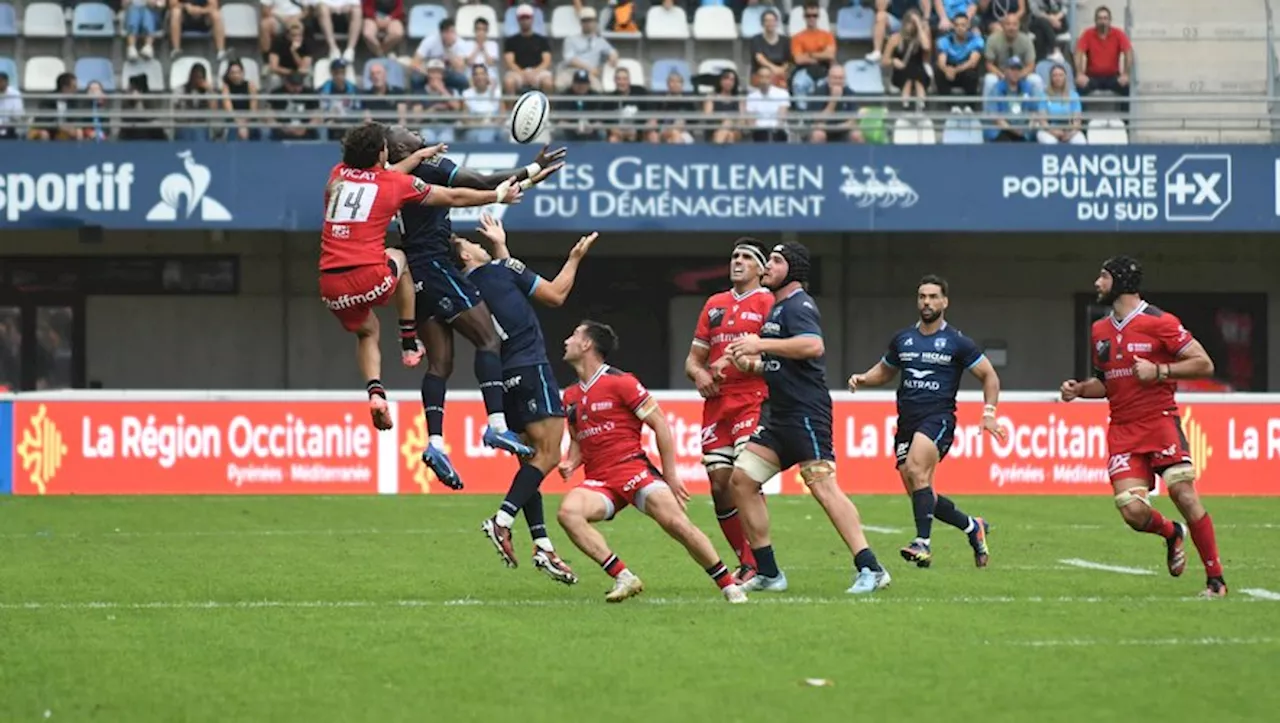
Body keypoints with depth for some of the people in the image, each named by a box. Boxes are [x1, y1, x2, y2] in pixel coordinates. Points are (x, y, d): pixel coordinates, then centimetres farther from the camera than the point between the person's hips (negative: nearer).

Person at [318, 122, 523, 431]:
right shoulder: (397, 184, 4)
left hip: (330, 286, 3)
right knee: (397, 257, 33)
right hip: (370, 279, -3)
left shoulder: (338, 174, 12)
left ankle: (375, 391, 6)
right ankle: (409, 342, 33)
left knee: (367, 332, 31)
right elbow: (454, 197, 17)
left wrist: (417, 157, 48)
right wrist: (497, 196, 33)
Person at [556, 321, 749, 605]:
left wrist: (670, 475, -3)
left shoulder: (620, 383, -3)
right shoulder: (570, 396, 16)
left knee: (675, 522, -21)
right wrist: (570, 464, 6)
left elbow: (660, 424, -2)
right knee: (568, 512, -27)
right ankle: (624, 578, -25)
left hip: (632, 469, -5)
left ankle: (730, 587, -5)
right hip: (598, 481, 5)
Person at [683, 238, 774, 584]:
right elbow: (693, 358, 23)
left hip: (753, 400, -6)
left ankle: (754, 565, -16)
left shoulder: (768, 303, 1)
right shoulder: (715, 305, 20)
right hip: (716, 403, 6)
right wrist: (699, 374, 1)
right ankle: (747, 562, 12)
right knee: (720, 486, 2)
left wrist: (736, 360, -18)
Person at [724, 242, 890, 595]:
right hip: (779, 415, 10)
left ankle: (870, 569, -20)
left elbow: (813, 345, -28)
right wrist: (752, 363, 10)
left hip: (806, 411, -10)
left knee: (822, 484, -18)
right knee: (741, 478, 6)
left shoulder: (798, 305, -9)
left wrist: (761, 344, -23)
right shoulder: (776, 308, 22)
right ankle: (768, 573, 9)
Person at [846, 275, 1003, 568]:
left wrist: (989, 413, -4)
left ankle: (923, 543, -32)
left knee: (916, 470, -30)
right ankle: (972, 527, 26)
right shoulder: (902, 339, 14)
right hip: (907, 421, 6)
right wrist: (862, 379, 9)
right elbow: (885, 370, 29)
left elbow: (989, 376, 7)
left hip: (938, 418, -6)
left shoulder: (957, 342, 1)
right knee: (920, 494, 4)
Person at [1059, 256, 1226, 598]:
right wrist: (1079, 389, 8)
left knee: (1184, 494, -16)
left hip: (1159, 421, -5)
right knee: (1132, 511, -11)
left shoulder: (1159, 323, -6)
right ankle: (1171, 534, 23)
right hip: (1122, 429, 5)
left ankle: (1216, 579, -5)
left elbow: (1204, 364, -7)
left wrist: (1158, 371, -16)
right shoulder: (1100, 330, 15)